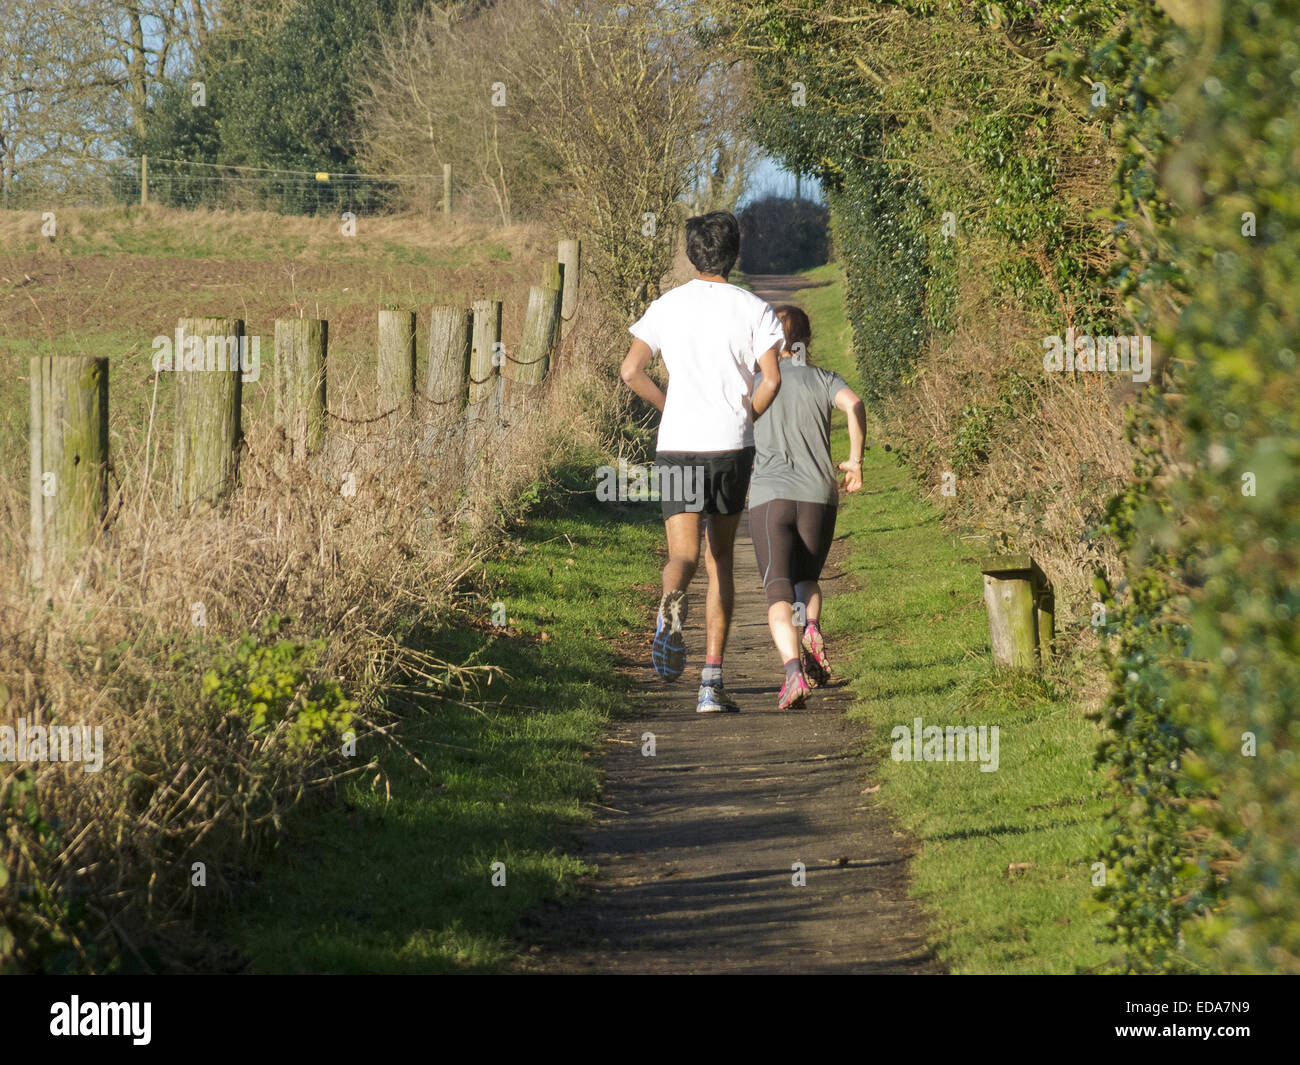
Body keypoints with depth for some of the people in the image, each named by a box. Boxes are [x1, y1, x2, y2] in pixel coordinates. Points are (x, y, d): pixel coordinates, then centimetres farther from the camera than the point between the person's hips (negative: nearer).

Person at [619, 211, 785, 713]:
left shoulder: (667, 306, 6)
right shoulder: (753, 309, 1)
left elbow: (631, 371, -1)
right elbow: (772, 379, -9)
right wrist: (747, 418, 9)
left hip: (676, 445, 0)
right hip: (730, 446, 0)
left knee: (683, 554, -1)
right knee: (720, 560, 12)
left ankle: (671, 602, -40)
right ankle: (711, 680, 7)